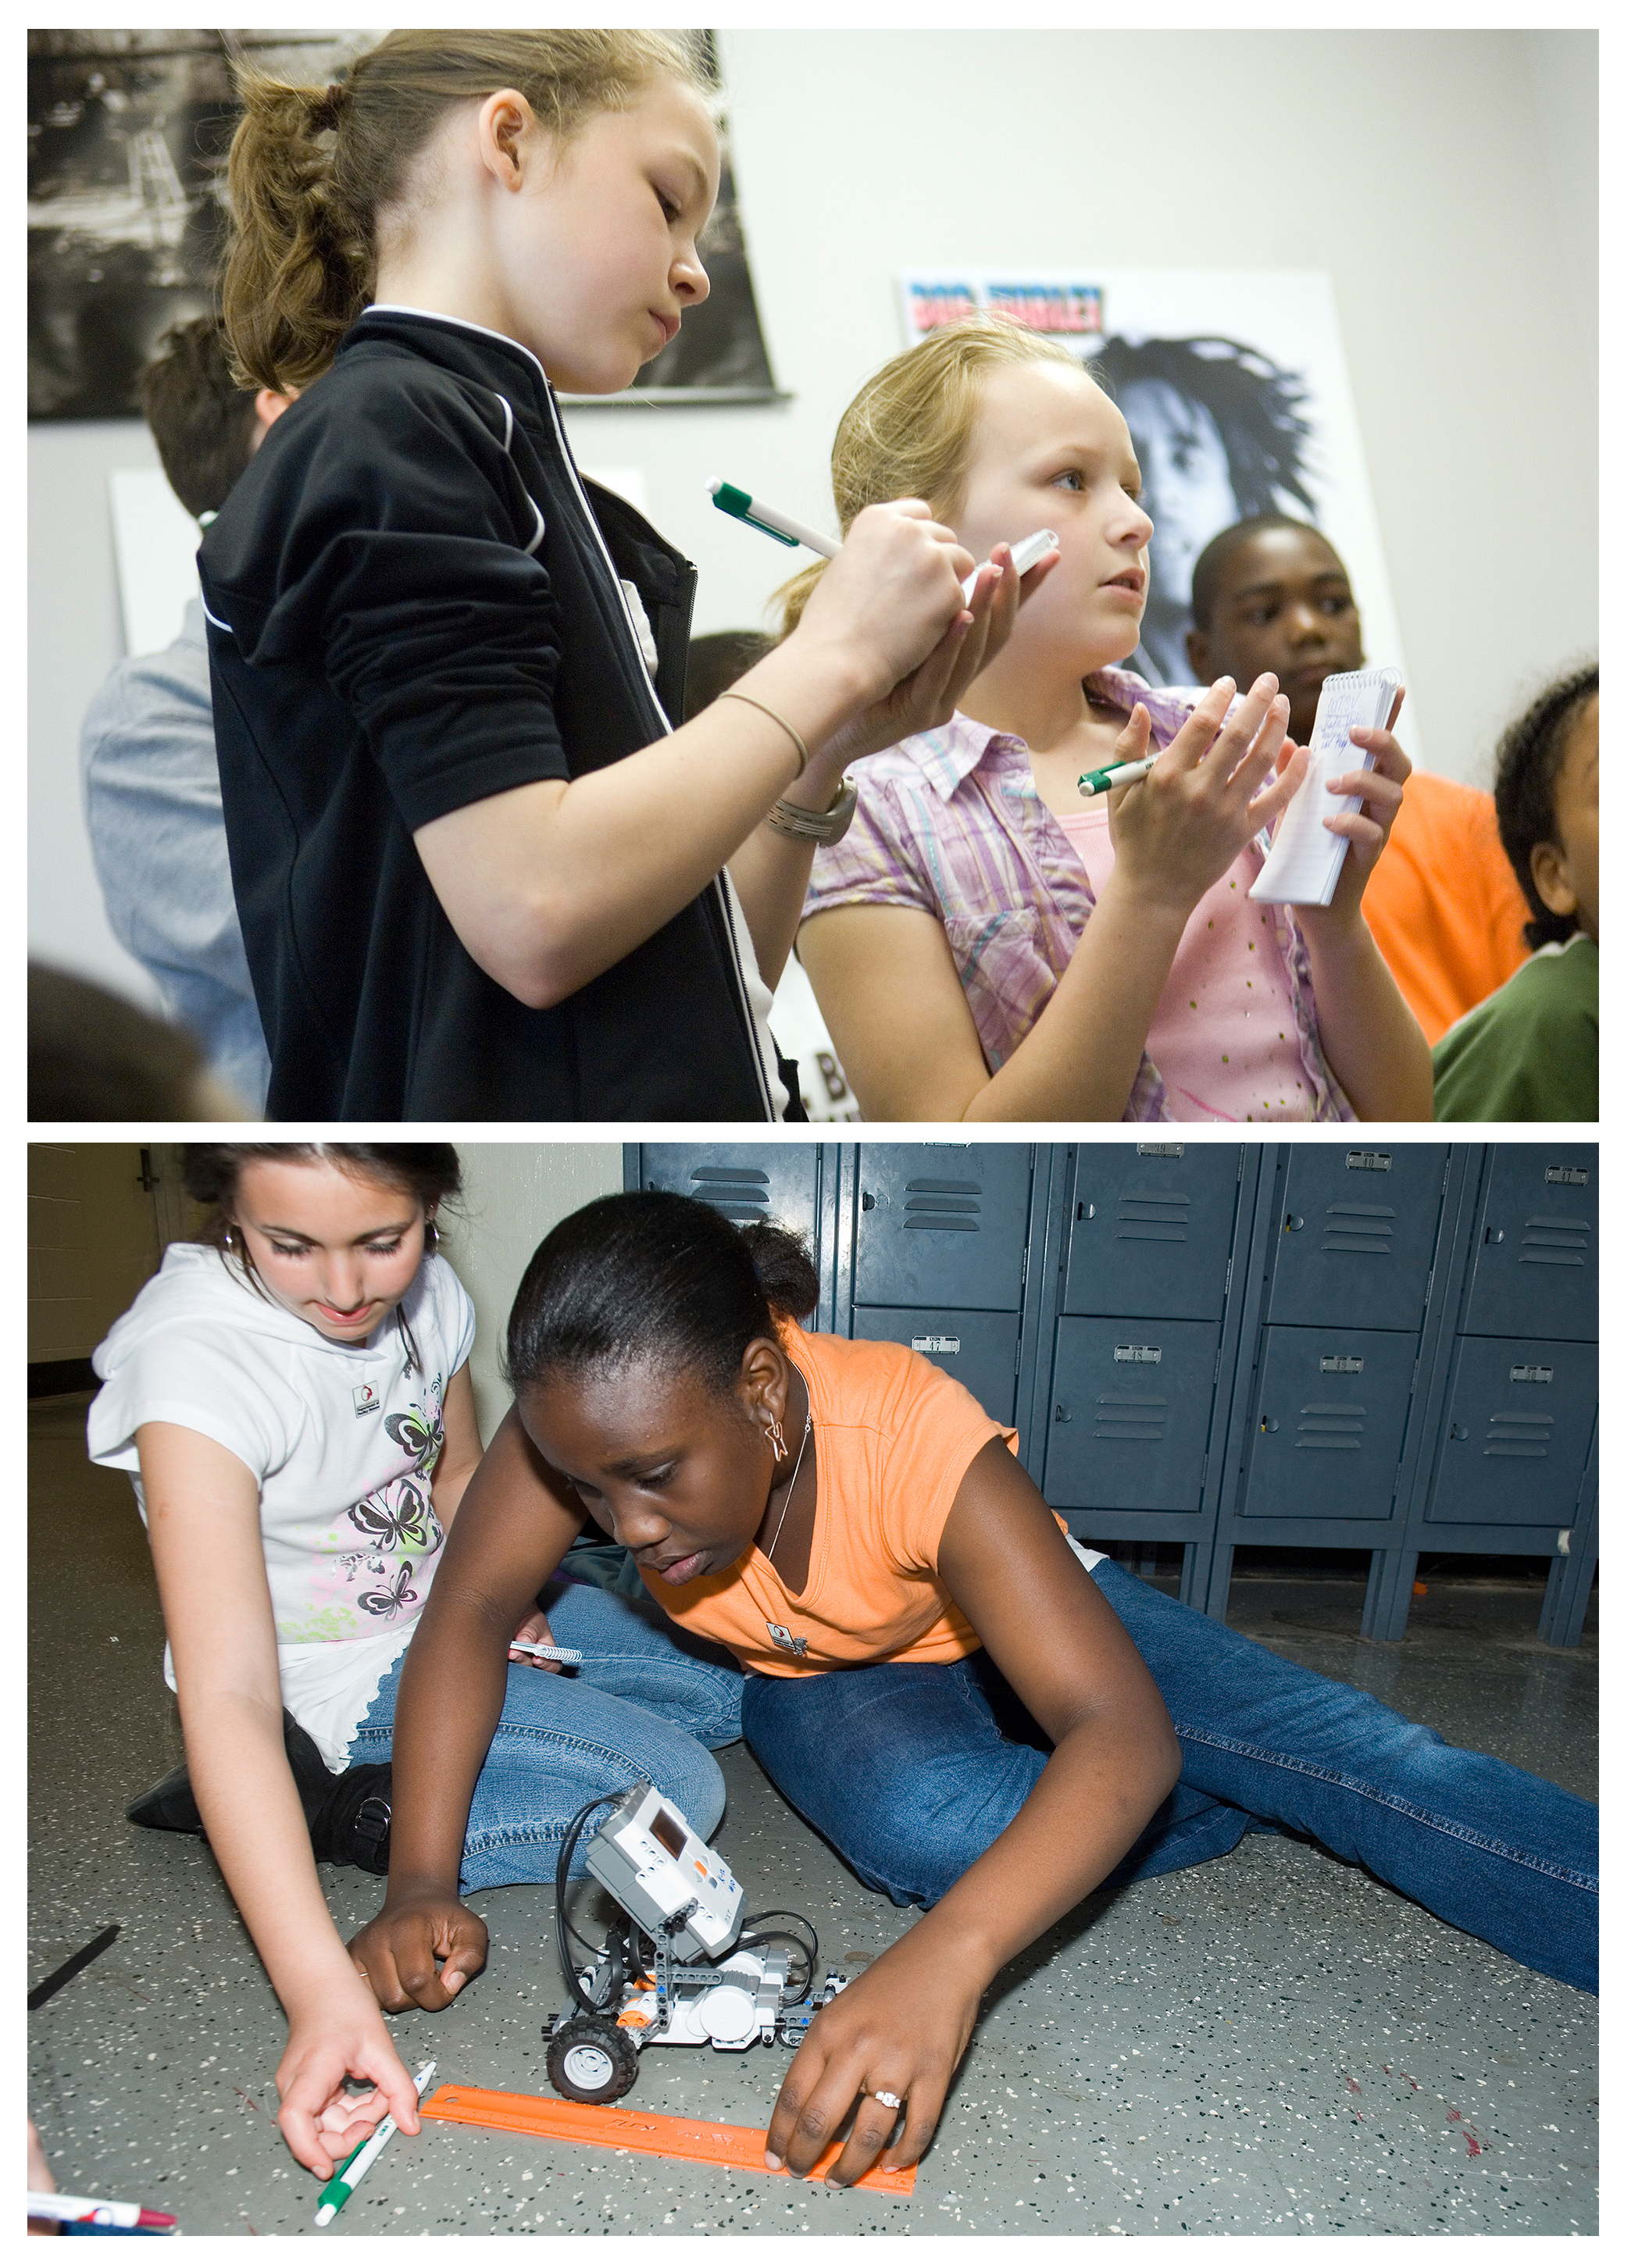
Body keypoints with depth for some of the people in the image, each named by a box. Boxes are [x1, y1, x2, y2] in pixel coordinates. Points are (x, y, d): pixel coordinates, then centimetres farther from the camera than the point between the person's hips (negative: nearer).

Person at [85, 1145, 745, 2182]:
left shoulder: (428, 1291, -10)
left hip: (450, 1620, 8)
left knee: (731, 1686, 7)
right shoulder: (197, 1358, -31)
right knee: (674, 1789, -17)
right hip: (331, 1689, -7)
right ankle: (337, 1815, -6)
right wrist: (324, 1988, -44)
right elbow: (227, 1700, -38)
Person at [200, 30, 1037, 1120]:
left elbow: (713, 975, 13)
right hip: (497, 1103, -8)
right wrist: (832, 653, -11)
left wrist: (830, 751, -1)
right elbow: (538, 915, -20)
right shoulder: (386, 434, -7)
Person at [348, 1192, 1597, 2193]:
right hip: (816, 1683, 3)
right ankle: (1258, 1801, -5)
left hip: (1011, 1621, -2)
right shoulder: (604, 1412, -32)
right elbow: (468, 1612, -25)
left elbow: (1124, 1730, -48)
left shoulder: (921, 1442, -41)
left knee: (1347, 1746, -20)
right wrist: (421, 1881, -39)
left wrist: (947, 1959, -64)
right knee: (930, 1829, -30)